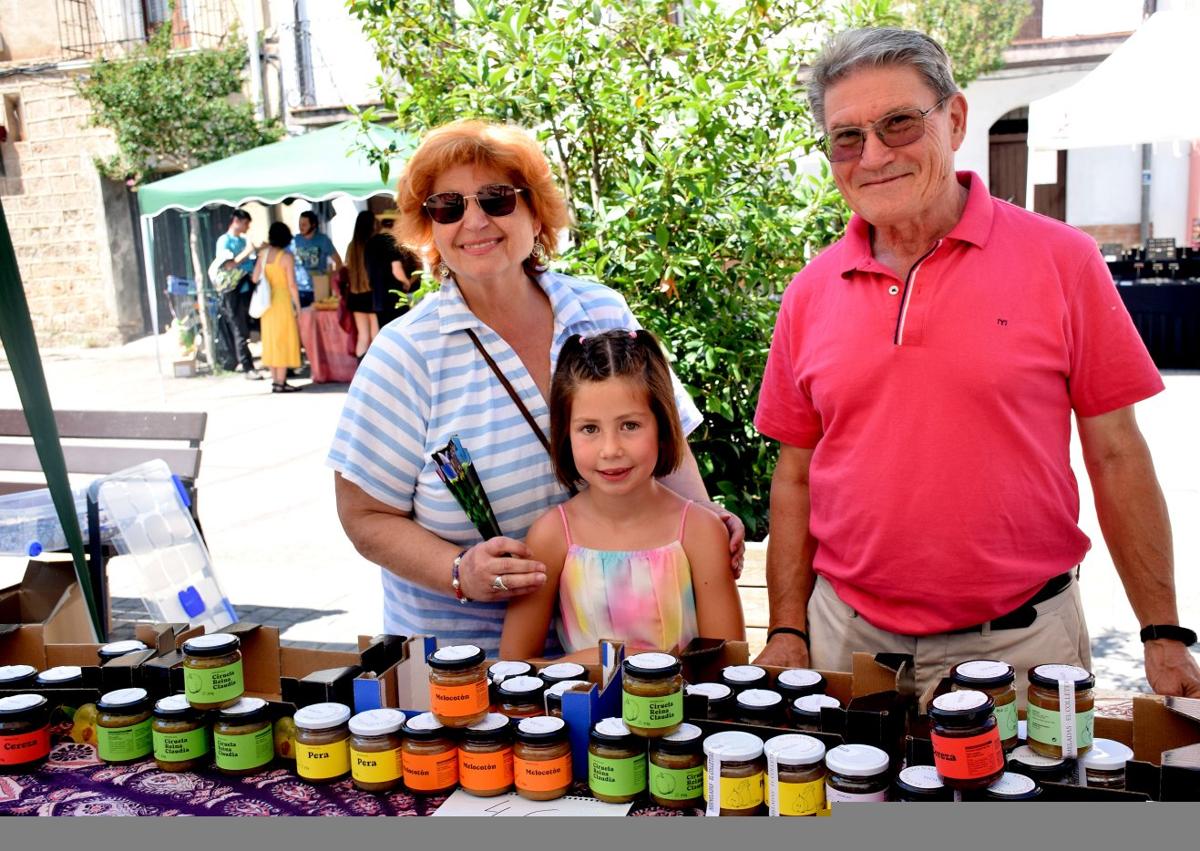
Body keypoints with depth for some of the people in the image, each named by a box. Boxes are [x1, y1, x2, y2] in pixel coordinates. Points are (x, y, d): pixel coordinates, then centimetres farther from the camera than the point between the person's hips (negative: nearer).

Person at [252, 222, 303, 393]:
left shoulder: (263, 254, 3)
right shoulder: (287, 257, -11)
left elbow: (255, 278, 3)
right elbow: (292, 284, -13)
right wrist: (297, 305, -6)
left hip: (268, 302, 6)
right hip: (283, 301, -5)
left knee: (271, 340, 13)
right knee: (284, 340, -1)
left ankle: (275, 380, 18)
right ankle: (280, 383, -2)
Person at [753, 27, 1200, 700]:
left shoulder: (1061, 260, -4)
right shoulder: (810, 293, 2)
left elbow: (1118, 457, -2)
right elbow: (795, 476, 7)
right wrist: (787, 632, 2)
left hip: (1020, 639, -1)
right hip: (850, 637, 2)